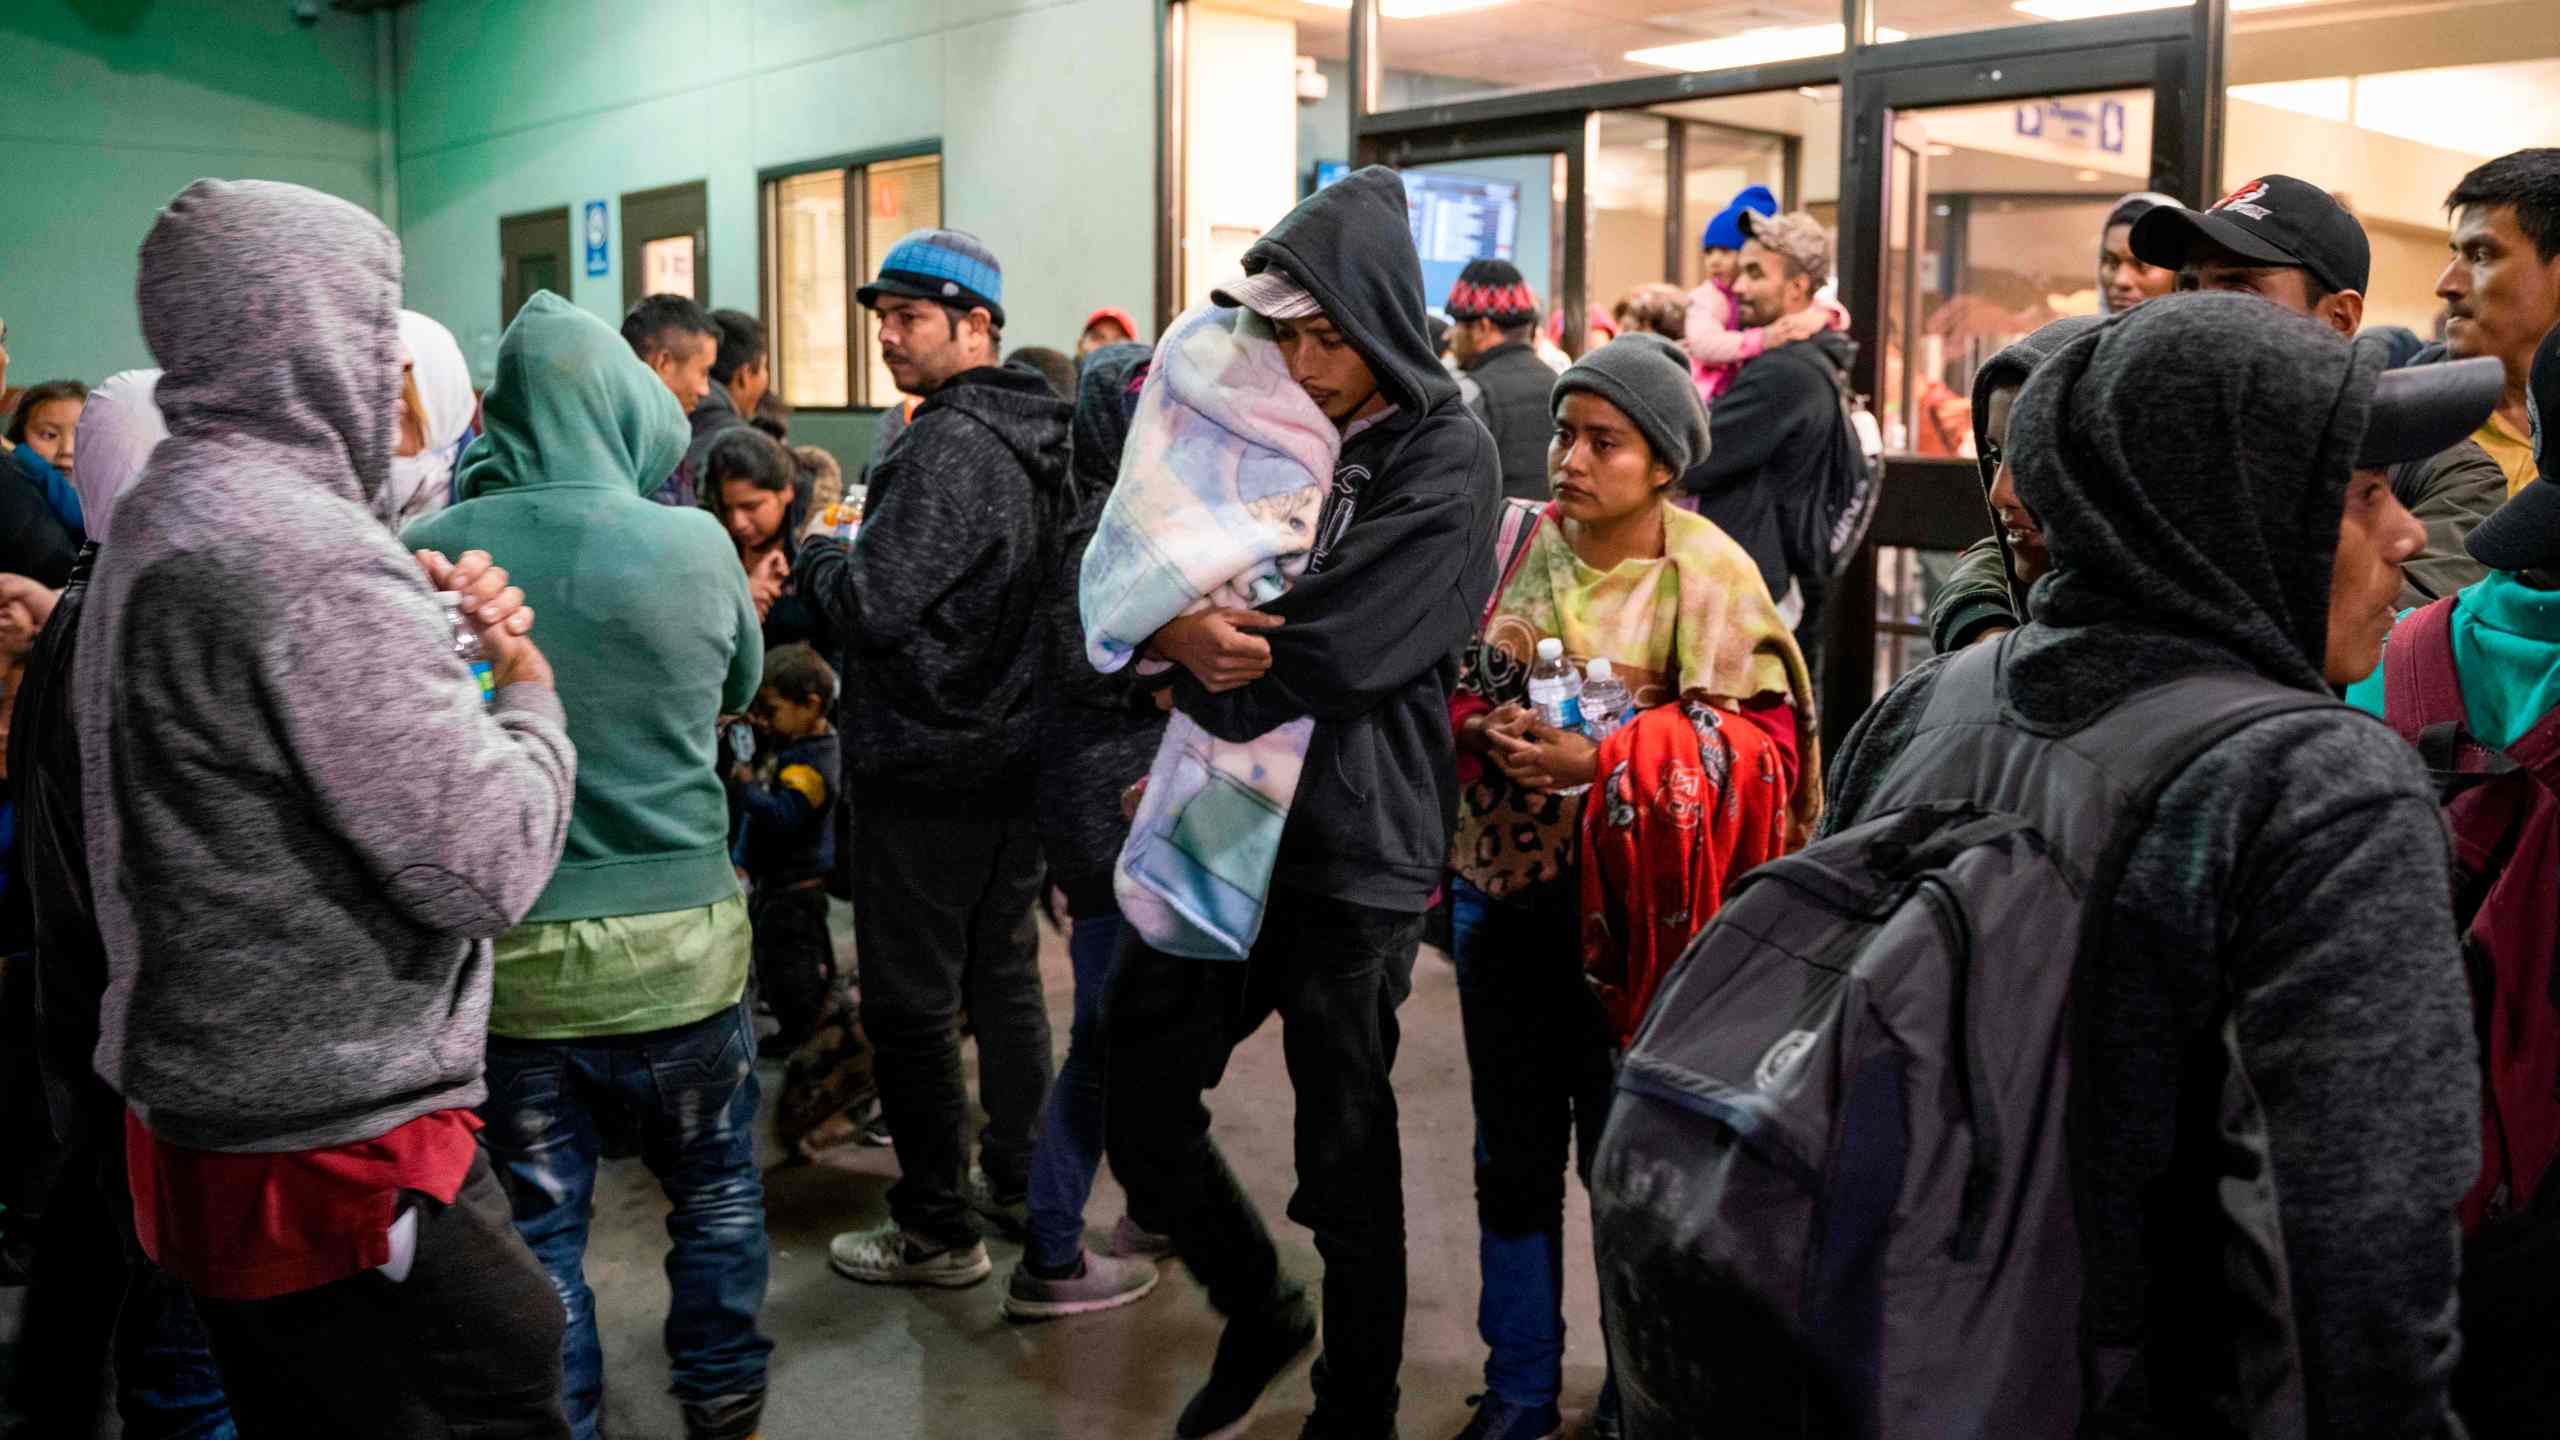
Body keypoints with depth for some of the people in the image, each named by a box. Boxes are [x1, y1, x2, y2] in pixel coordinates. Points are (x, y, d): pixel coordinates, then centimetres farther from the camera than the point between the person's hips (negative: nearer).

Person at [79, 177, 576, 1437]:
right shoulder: (309, 557, -21)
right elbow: (486, 867, -21)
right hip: (342, 1145, -10)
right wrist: (528, 691, -4)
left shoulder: (155, 521, 11)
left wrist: (433, 633, 5)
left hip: (204, 1116, 10)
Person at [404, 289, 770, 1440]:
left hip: (504, 956, 1)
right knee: (716, 1189, 21)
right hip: (678, 945, 0)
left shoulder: (432, 552, -9)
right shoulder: (694, 545, -11)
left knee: (538, 1229, 14)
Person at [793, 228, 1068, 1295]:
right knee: (1005, 977, 19)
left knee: (911, 1005, 1)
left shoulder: (948, 446, -20)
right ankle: (1018, 1180, 31)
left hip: (926, 769, -9)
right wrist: (855, 550, 12)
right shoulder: (1033, 443, 10)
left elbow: (876, 606, -24)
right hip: (1016, 755, 9)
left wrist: (820, 550, -4)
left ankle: (937, 1230, 10)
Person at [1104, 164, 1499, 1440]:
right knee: (1137, 1097, 11)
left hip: (1353, 855, -6)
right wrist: (1187, 632, -16)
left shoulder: (1445, 460, -9)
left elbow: (1329, 653, -19)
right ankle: (1257, 1310, 36)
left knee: (1344, 1158, 6)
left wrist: (1192, 641, -5)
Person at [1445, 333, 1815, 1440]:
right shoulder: (1518, 545, 3)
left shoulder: (1709, 577, -9)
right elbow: (1449, 686, 11)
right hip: (1504, 890, 4)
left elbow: (1760, 739, -13)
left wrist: (1600, 761, -21)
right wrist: (1485, 728, -12)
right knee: (1512, 1155, 13)